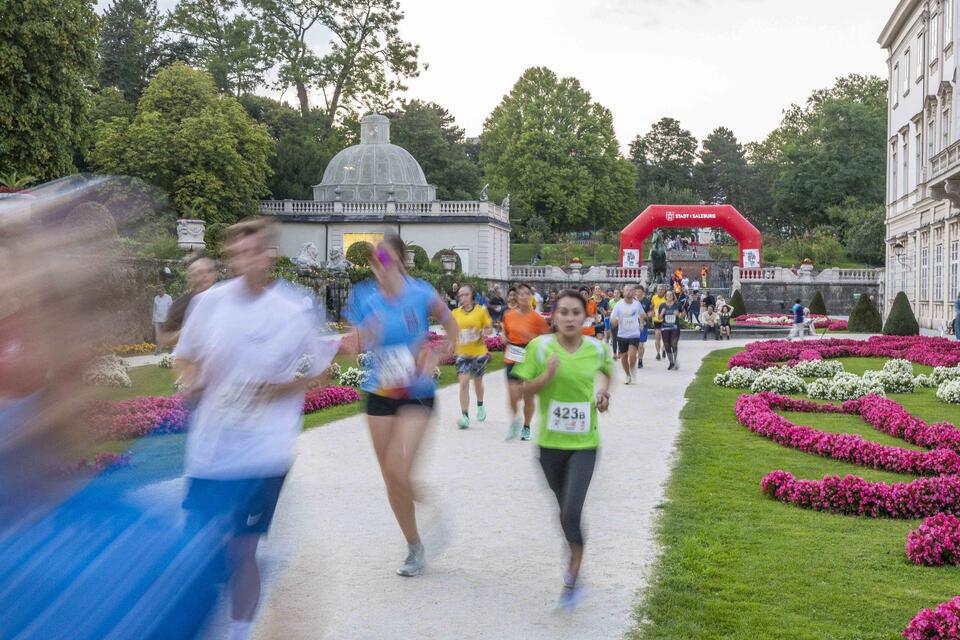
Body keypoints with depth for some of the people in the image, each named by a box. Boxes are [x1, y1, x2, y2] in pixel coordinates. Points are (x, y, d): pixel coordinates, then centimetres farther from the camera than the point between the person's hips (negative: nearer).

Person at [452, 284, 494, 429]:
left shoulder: (481, 311, -5)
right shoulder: (456, 313, 2)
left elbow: (489, 328, 1)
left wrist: (482, 333, -19)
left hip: (479, 352, -1)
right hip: (462, 353, 1)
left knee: (477, 381, 14)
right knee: (463, 382, -10)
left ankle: (480, 406, 44)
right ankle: (465, 416, -8)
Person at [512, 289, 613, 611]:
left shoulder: (597, 349, -5)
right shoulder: (540, 346, -10)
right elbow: (525, 391, -5)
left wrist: (603, 391, 0)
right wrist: (547, 375, -22)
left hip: (584, 443, -1)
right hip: (550, 442, 1)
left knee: (571, 514, -15)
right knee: (566, 510, 16)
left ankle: (572, 579, 0)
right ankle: (575, 559, 42)